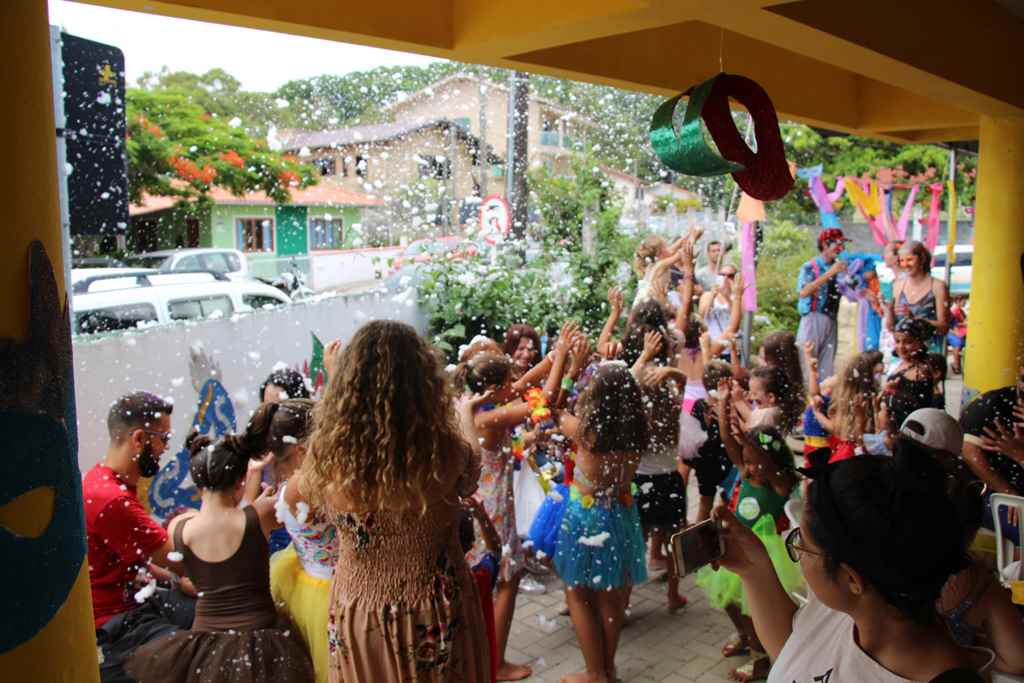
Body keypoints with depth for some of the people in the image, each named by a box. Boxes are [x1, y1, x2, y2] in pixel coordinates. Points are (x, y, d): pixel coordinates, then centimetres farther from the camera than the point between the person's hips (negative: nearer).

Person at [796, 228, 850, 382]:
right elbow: (803, 292, -21)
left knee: (827, 368, 6)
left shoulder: (839, 267, 12)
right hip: (813, 320, -5)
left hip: (831, 322, 5)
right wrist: (830, 273, -21)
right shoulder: (810, 267, -3)